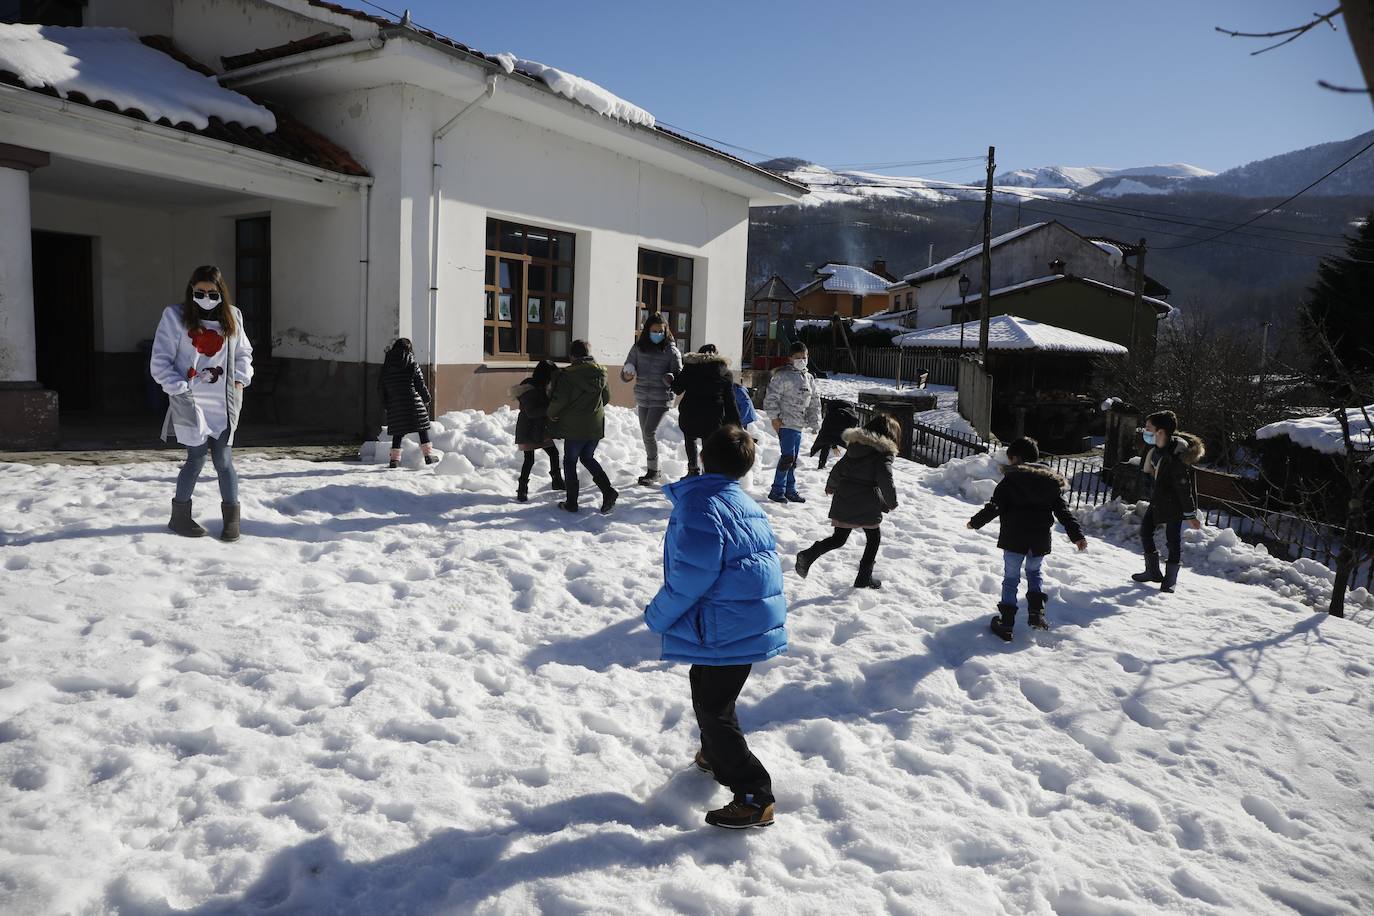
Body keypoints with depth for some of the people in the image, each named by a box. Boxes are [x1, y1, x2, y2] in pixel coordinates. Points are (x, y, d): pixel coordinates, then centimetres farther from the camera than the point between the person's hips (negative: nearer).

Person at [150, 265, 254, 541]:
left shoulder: (232, 316, 8)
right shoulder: (175, 316, -3)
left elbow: (244, 352, 21)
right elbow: (159, 363, -3)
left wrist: (240, 379, 6)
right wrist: (180, 389, -12)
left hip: (223, 403, 3)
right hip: (190, 402, -3)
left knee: (223, 459, 1)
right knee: (197, 457, -1)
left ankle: (231, 517, 15)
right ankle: (180, 516, 18)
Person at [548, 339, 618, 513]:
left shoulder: (567, 375, -15)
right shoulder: (600, 372, 2)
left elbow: (558, 401, -16)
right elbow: (606, 397, 11)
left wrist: (552, 415, 3)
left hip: (575, 427, -5)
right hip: (596, 426, 5)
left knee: (570, 462, 10)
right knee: (588, 458, 22)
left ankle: (571, 502, 11)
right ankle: (608, 491, 6)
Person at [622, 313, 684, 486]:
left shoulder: (671, 350, -5)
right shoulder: (638, 348, 3)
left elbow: (679, 375, -5)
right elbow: (625, 373, 5)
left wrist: (671, 379, -28)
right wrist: (627, 374, -19)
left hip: (661, 400, -5)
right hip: (642, 399, 5)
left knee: (649, 433, -17)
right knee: (646, 435, 12)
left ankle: (652, 471, -5)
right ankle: (653, 471, 26)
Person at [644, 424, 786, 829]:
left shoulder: (700, 503, -19)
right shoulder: (747, 504, 10)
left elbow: (693, 572, -25)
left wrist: (659, 615, -10)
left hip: (728, 627, -10)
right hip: (757, 617, 10)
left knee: (713, 707, -1)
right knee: (705, 686, 27)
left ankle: (755, 797, 4)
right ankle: (716, 755, 46)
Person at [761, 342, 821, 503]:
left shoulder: (809, 378, 15)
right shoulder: (782, 375, -8)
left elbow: (814, 401, 20)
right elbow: (771, 397, -11)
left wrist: (814, 421, 13)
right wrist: (775, 417, -14)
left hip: (799, 425, 8)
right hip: (786, 423, -8)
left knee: (793, 459, 13)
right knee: (788, 456, -12)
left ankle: (790, 490, 22)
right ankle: (777, 490, -3)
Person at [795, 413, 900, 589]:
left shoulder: (855, 445, 12)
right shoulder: (884, 452, -8)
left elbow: (838, 468, 18)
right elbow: (885, 479, -18)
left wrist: (831, 486, 36)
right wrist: (891, 502, -3)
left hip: (843, 500, 6)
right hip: (867, 504, -6)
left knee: (838, 538, 14)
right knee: (874, 537, 15)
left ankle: (808, 555, -7)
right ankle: (864, 578, 16)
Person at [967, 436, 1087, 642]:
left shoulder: (1010, 480, -7)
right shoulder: (1050, 481, 6)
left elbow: (994, 507, -10)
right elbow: (1063, 511, 5)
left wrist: (975, 522, 4)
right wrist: (1077, 535, 8)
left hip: (1014, 540, -4)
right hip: (1040, 541, 4)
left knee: (1011, 578, 6)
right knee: (1034, 572, 25)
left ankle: (1006, 624, 5)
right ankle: (1036, 613, 9)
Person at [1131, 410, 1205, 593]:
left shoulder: (1175, 457, -31)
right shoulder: (1158, 446, -7)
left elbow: (1184, 487, -26)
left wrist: (1190, 515, -21)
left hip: (1175, 503, -9)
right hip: (1159, 497, 9)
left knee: (1173, 538, -1)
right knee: (1145, 530, 13)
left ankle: (1170, 579, 14)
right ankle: (1153, 571, 26)